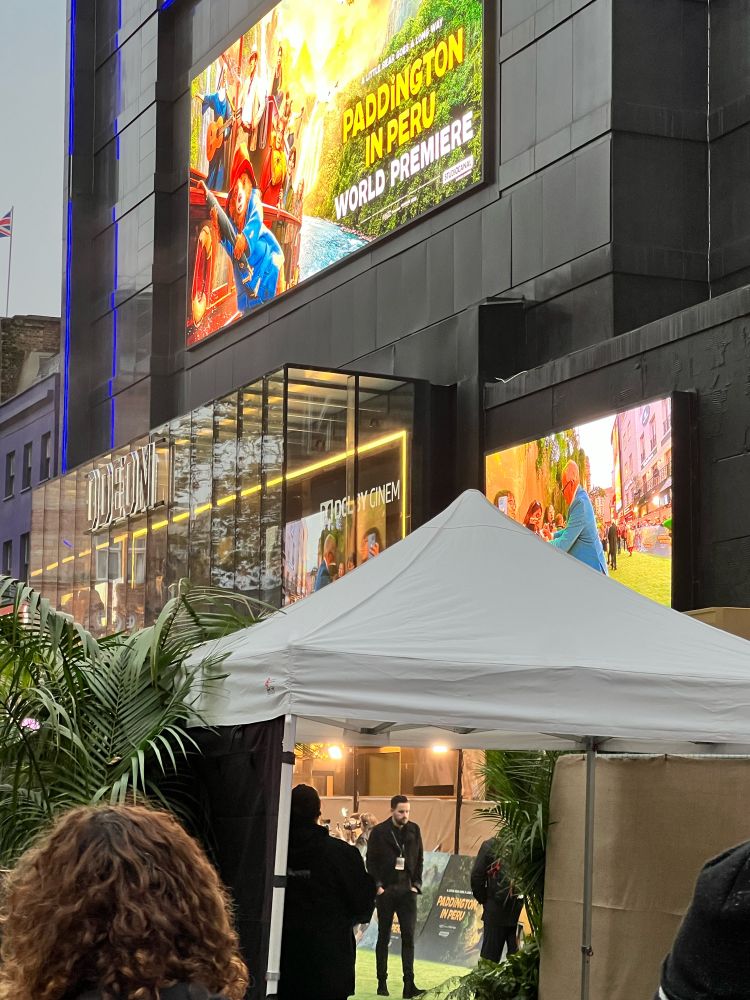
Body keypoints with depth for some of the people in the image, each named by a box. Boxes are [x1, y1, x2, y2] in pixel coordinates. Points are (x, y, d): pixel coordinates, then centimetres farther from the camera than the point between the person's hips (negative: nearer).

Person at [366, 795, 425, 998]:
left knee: (409, 936, -4)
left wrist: (416, 884, 2)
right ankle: (382, 982, 11)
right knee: (384, 937, 5)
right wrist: (377, 886, -9)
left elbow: (419, 859, 11)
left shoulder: (414, 830, 7)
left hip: (407, 890, 2)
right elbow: (371, 861, -1)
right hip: (386, 891, -2)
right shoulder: (379, 832, -2)